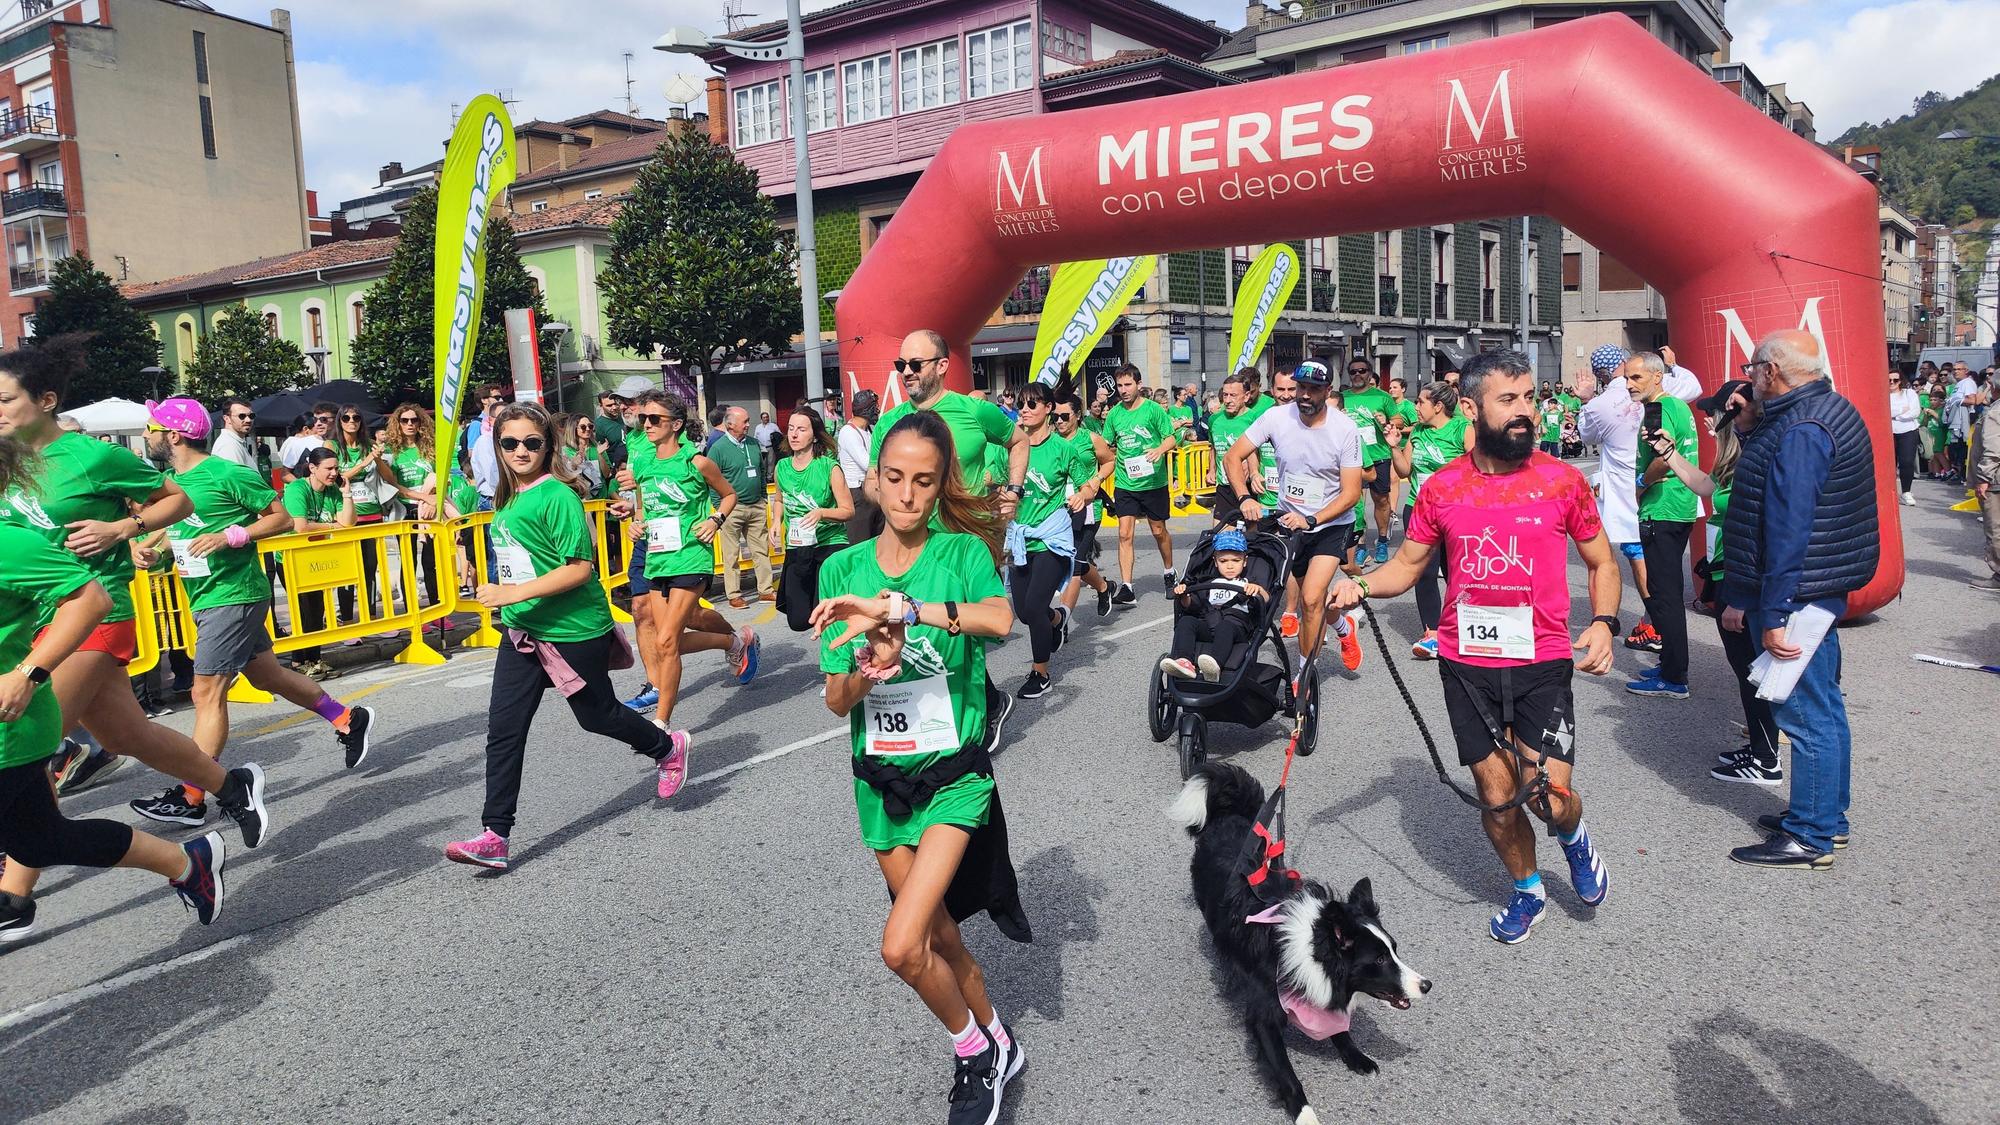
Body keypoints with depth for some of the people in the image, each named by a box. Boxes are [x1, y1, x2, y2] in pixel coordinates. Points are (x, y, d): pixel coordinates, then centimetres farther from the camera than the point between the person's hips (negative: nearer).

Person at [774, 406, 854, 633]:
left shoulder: (829, 467, -10)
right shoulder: (782, 467, 4)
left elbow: (848, 510, -8)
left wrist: (821, 513, -24)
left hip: (830, 544, -4)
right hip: (796, 548, 4)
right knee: (798, 621, 3)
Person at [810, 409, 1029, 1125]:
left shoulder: (963, 552, -10)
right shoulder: (842, 570, -2)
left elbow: (999, 619, -33)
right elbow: (836, 701, -3)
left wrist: (896, 607, -40)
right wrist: (869, 668, -25)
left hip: (954, 774, -4)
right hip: (881, 782, 4)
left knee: (901, 948, -15)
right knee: (940, 941, 17)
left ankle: (972, 1048, 15)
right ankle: (996, 1048, 43)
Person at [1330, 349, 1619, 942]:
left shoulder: (1563, 480, -2)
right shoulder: (1442, 488, 0)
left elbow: (1602, 562, 8)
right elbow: (1408, 564, 10)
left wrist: (1603, 622, -10)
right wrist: (1361, 584, -10)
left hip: (1542, 662, -1)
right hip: (1466, 663, 1)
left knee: (1550, 798, -9)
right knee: (1496, 797, 9)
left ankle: (1574, 837, 30)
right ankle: (1528, 891, 38)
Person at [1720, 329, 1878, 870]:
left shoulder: (1798, 432, -21)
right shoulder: (1833, 410, 13)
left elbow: (1788, 530, -26)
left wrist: (1772, 612, -24)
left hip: (1796, 595, -11)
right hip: (1823, 588, 11)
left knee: (1806, 714, -1)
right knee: (1823, 706, 19)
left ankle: (1810, 837, 9)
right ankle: (1829, 817, 32)